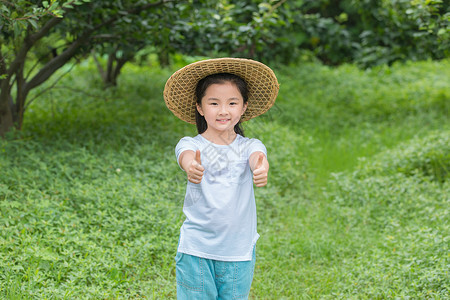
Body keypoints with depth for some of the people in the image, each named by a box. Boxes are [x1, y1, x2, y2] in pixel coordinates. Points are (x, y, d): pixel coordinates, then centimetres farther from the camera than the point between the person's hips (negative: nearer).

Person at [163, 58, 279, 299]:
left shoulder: (249, 146, 0)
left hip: (239, 252, 1)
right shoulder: (191, 144, -3)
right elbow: (186, 156, -26)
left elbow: (257, 157, -23)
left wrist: (261, 168, -48)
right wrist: (191, 167, -51)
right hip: (195, 250, -1)